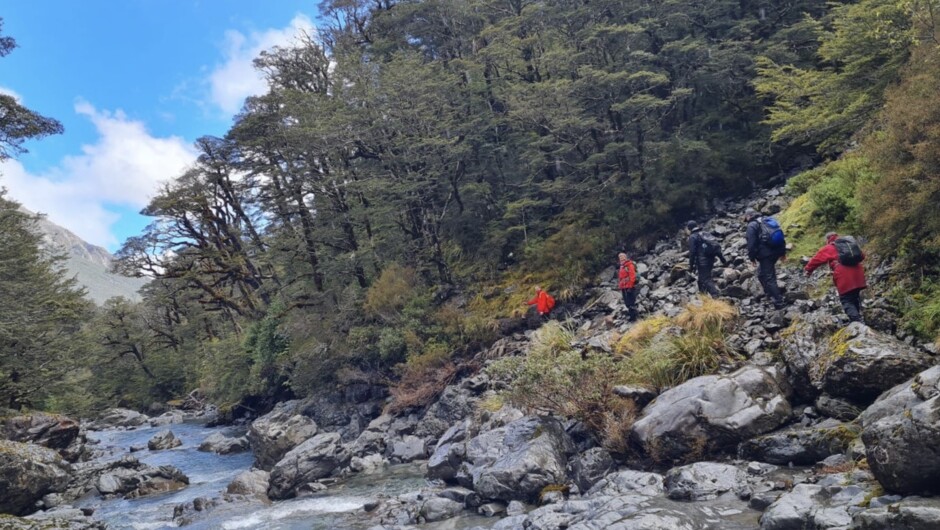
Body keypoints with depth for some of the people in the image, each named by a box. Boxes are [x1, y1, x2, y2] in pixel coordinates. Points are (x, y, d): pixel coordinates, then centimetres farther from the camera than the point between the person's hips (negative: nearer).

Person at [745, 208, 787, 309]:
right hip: (776, 251, 8)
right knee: (762, 272, 26)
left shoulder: (752, 226, -6)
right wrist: (783, 251, 22)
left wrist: (752, 257, -5)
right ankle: (770, 293, 33)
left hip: (765, 254, -8)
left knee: (769, 277, -5)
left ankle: (779, 302, -7)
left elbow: (751, 243, -13)